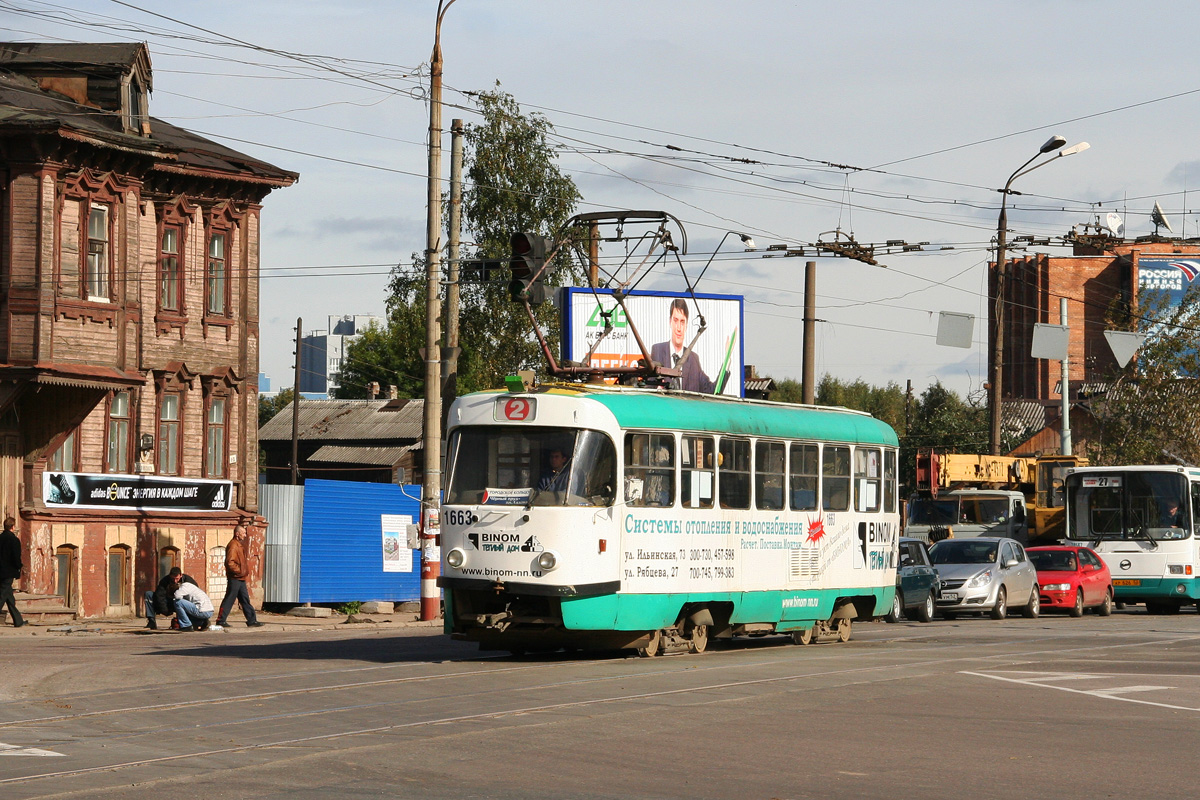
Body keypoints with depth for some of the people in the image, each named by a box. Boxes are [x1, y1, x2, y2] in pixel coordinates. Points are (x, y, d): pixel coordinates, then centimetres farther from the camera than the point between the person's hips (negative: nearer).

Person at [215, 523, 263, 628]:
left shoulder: (240, 545, 18)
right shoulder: (233, 545, -14)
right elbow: (230, 563, -23)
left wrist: (246, 572, 14)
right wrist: (240, 571, -17)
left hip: (241, 579, 10)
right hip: (234, 579, -10)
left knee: (245, 600, 11)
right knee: (229, 600, -6)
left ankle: (252, 621, 15)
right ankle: (220, 621, -2)